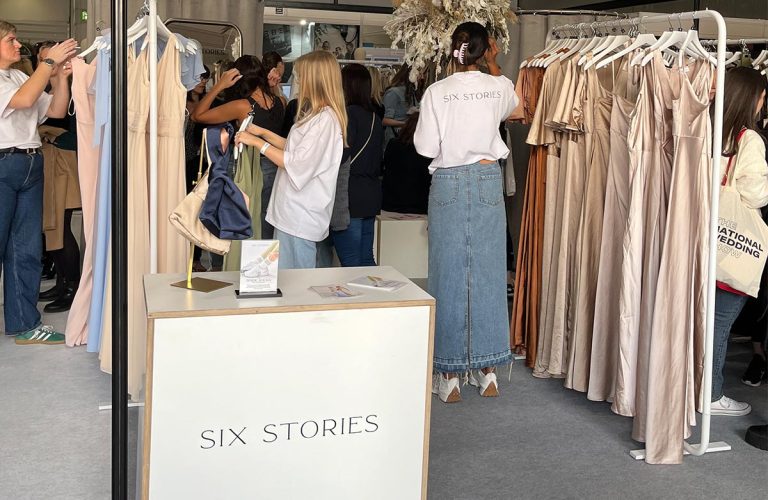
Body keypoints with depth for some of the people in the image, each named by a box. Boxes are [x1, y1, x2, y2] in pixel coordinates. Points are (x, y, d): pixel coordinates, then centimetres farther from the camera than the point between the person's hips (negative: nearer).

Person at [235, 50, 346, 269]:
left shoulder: (326, 119, -17)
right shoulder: (316, 114, 15)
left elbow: (297, 164, -20)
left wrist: (257, 142, -13)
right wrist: (263, 132, 16)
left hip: (301, 217, -10)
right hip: (292, 211, 10)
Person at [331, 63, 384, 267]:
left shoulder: (349, 114, -13)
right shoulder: (374, 117, 12)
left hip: (349, 196, -8)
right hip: (371, 195, 8)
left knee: (351, 264, -3)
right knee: (366, 261, 13)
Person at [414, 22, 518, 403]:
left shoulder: (437, 92, -6)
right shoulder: (498, 87, 0)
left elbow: (425, 147, -4)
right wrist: (493, 63, 35)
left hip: (448, 183, -1)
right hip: (487, 179, 2)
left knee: (449, 273, 4)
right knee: (487, 272, 8)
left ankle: (450, 374, 8)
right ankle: (487, 370, 16)